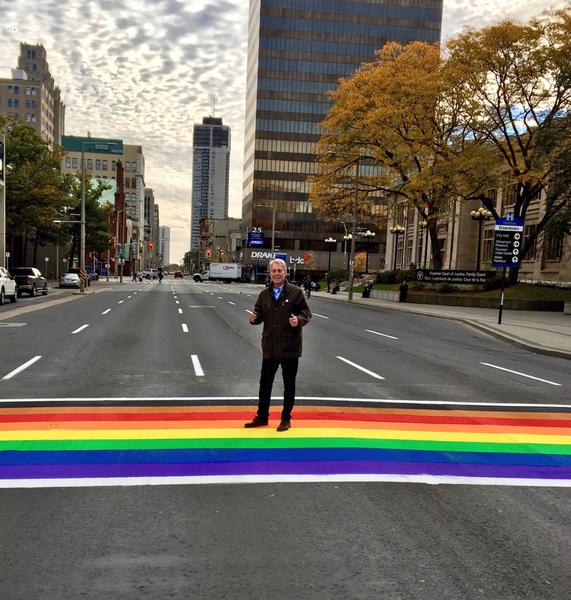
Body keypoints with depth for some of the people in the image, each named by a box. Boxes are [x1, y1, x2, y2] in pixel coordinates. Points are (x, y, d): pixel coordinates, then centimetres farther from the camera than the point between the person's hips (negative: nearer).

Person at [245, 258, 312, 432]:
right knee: (265, 382, 12)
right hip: (270, 346, 4)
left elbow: (306, 313, -5)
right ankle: (262, 416, 28)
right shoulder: (264, 294, 7)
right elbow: (260, 314, 11)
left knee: (289, 384, 8)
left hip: (289, 346, -4)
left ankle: (286, 418, 23)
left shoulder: (295, 292, -6)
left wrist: (299, 320, -25)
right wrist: (254, 318, -11)